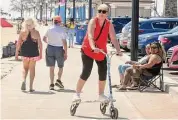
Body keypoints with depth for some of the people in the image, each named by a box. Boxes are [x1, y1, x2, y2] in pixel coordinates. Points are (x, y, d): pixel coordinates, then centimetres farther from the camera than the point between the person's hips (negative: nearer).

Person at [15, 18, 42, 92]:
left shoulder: (22, 32, -2)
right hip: (34, 52, -1)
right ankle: (31, 87, 7)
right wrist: (40, 53, 3)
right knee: (32, 68, 9)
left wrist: (16, 53, 3)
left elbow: (18, 44, -3)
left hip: (25, 52, 1)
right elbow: (40, 44, -5)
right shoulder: (36, 32, -3)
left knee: (25, 68, 18)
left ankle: (24, 80, -9)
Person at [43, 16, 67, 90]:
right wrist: (66, 53, -7)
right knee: (61, 66, 16)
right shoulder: (62, 30, -10)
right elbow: (64, 42, -13)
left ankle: (52, 84, 5)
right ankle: (58, 80, -1)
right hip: (59, 49, -3)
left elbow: (44, 39, 14)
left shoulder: (49, 29, 1)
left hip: (50, 48, 3)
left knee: (51, 67, 8)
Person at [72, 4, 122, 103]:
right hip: (88, 50, -4)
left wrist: (118, 50, -26)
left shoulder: (109, 25, -6)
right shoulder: (93, 21, -18)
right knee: (86, 72, -11)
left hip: (101, 52, 4)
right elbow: (90, 36, -32)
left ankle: (101, 94, 17)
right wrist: (93, 47, -49)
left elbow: (114, 38, -11)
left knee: (103, 73, 1)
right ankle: (77, 94, -1)